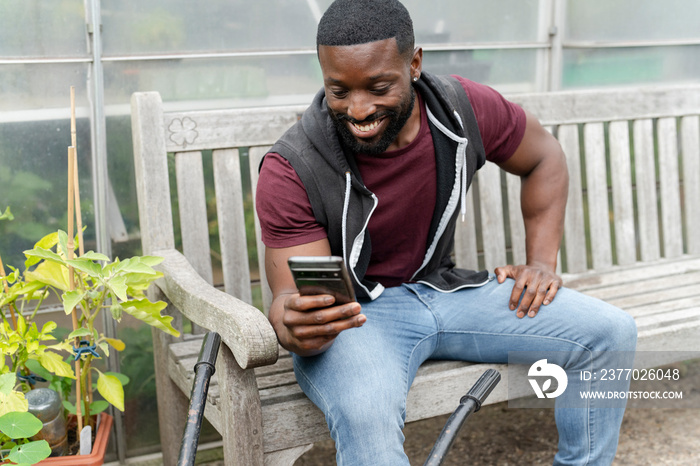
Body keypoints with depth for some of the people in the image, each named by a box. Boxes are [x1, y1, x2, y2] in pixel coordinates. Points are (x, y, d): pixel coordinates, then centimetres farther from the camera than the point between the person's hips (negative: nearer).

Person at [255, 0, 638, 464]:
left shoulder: (465, 108, -10)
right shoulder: (290, 170, -20)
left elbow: (545, 158, 9)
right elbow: (295, 294, -21)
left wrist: (542, 261, 1)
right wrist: (295, 328, -46)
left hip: (444, 287, 5)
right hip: (352, 312, -4)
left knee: (611, 332, -7)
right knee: (365, 413, -39)